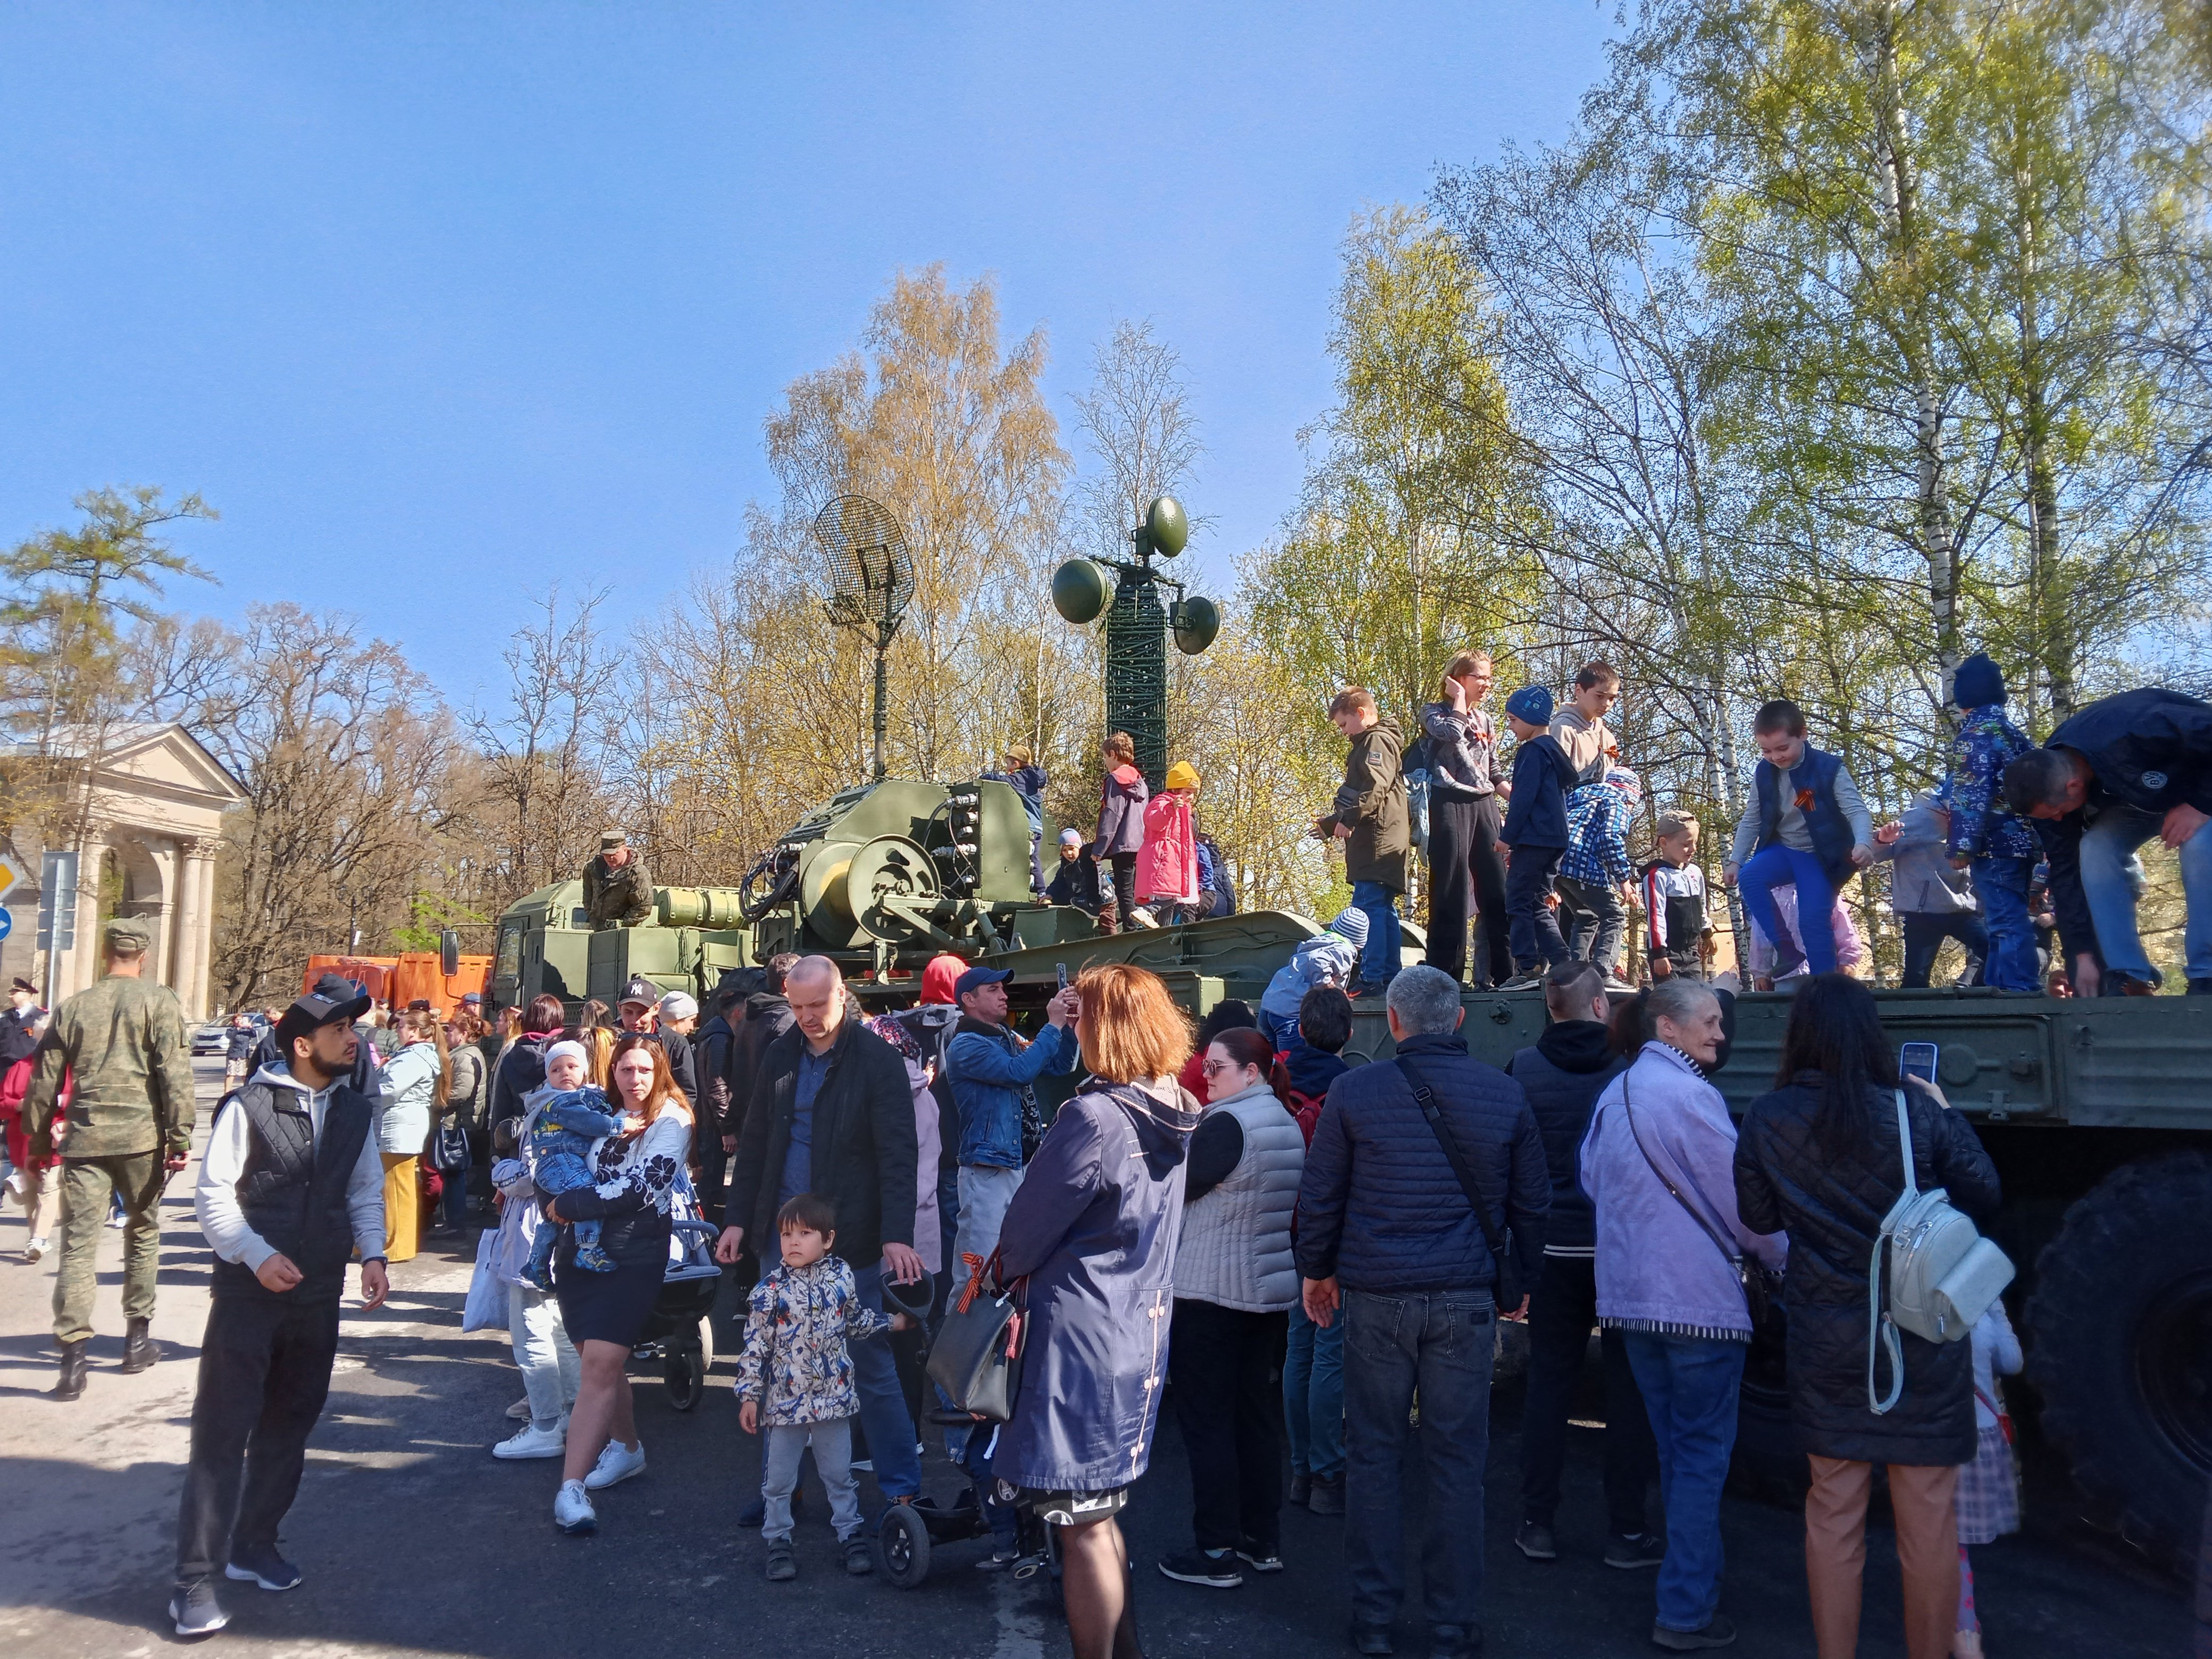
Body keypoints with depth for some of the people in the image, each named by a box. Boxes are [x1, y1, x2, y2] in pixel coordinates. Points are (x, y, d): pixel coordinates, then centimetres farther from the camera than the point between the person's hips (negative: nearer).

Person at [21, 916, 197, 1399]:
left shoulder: (74, 1006, 9)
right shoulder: (158, 1002, -3)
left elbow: (44, 1079, 13)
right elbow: (174, 1074, -10)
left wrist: (37, 1138, 22)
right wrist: (179, 1137, -7)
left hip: (85, 1139, 2)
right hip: (140, 1137, -2)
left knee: (79, 1242, 1)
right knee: (142, 1233, 15)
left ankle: (73, 1357, -6)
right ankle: (138, 1339, 23)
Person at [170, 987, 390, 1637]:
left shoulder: (356, 1111, 5)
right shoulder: (250, 1106, -11)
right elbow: (212, 1194, -9)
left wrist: (372, 1255, -2)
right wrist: (258, 1257, -18)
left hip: (318, 1292, 5)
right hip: (248, 1290, -5)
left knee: (289, 1424, 14)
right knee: (222, 1430, -2)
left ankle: (253, 1545, 30)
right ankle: (196, 1577, 7)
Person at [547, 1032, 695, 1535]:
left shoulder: (670, 1122, -7)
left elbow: (640, 1188, -16)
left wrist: (568, 1204, -11)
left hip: (633, 1257, -5)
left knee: (600, 1364, -12)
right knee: (598, 1359, 14)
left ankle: (572, 1486, -12)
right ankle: (626, 1448, 33)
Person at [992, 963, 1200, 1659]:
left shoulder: (1093, 1117, -22)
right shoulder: (1176, 1115, 4)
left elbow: (1027, 1230, -11)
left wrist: (1007, 1263, 11)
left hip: (1082, 1334, -9)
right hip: (1142, 1335, 9)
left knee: (1083, 1524, 4)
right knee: (1101, 1513, 22)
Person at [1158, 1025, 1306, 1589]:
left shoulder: (1226, 1123, -18)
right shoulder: (1286, 1123, 11)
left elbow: (1174, 1190, -16)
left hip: (1212, 1291, -9)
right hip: (1271, 1288, 9)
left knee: (1207, 1420, 1)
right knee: (1258, 1415, 15)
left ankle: (1217, 1553, 6)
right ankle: (1263, 1541, 23)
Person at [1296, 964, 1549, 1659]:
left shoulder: (1354, 1090, -4)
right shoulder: (1505, 1093, 1)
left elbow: (1319, 1196, 1)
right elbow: (1532, 1201, 9)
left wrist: (1317, 1269, 14)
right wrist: (1522, 1278, 21)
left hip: (1376, 1297, -1)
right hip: (1467, 1298, 1)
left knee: (1373, 1458, 11)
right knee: (1458, 1463, 10)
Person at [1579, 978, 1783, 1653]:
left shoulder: (1613, 1095, 9)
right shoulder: (1689, 1093, -15)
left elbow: (1594, 1181, 15)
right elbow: (1738, 1197, -12)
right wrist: (1788, 1260, 4)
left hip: (1631, 1293, 7)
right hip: (1697, 1295, -7)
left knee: (1674, 1446, 18)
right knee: (1702, 1453, 2)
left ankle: (1692, 1578, 29)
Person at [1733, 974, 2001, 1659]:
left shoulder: (1767, 1120, -8)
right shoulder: (1918, 1112, -12)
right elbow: (1984, 1196, 1)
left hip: (1825, 1344, 1)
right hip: (1923, 1341, -1)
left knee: (1832, 1511, 13)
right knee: (1928, 1514, 12)